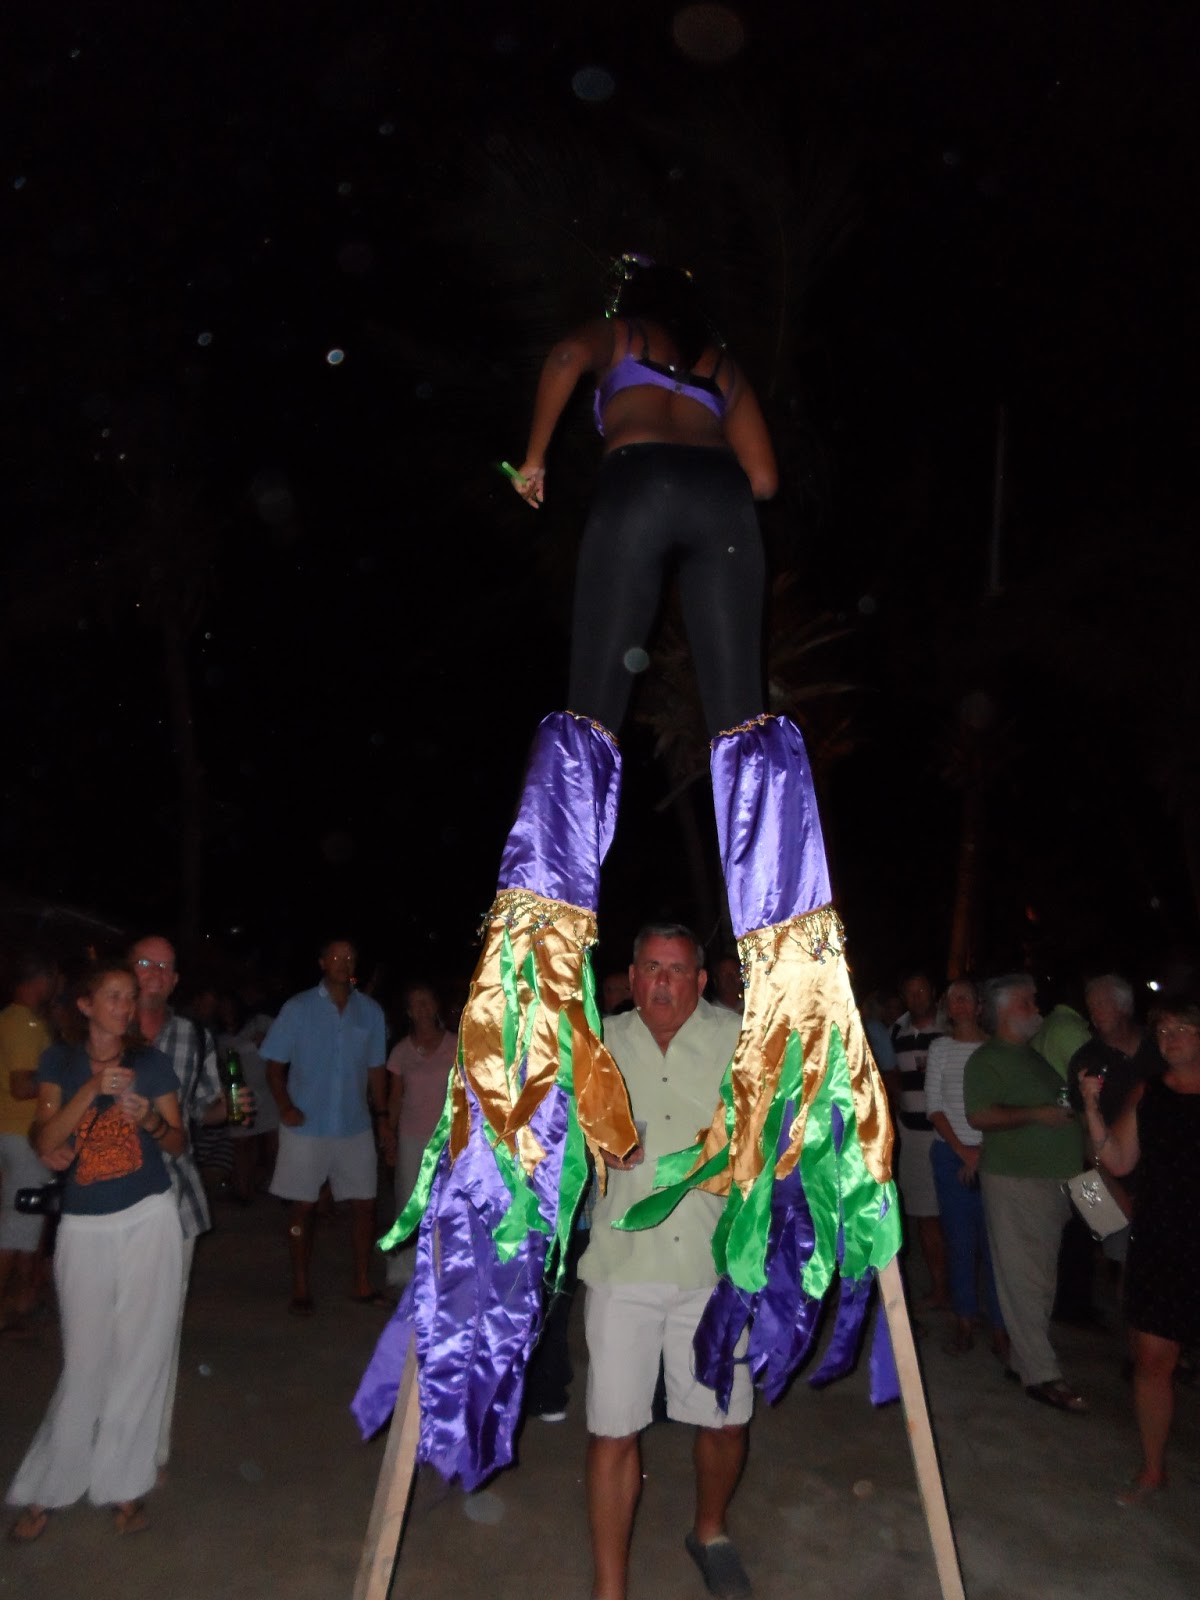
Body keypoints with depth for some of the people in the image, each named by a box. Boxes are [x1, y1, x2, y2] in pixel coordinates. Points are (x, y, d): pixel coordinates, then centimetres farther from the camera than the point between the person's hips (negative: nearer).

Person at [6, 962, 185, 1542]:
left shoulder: (152, 1062, 3)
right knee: (85, 1362, 1)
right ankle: (47, 1488, 21)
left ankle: (124, 1483, 21)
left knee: (141, 1357, 4)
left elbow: (179, 1142, 6)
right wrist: (92, 1090, -20)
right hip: (85, 1226, 0)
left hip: (150, 1218, 0)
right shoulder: (60, 1061, 3)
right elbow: (46, 1144, -7)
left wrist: (151, 1119, -15)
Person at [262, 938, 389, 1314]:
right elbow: (275, 1064, -3)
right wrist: (285, 1106, -16)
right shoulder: (298, 1008, -4)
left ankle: (362, 1284, 22)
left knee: (364, 1203, 7)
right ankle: (300, 1289, 21)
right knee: (301, 1207, 6)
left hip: (355, 1127, 2)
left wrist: (382, 1114, 7)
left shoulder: (371, 1011, 3)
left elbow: (376, 1069, 9)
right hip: (306, 1127, -2)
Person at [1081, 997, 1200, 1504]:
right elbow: (1119, 1162, 3)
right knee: (1152, 1359, 9)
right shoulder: (1147, 1094, 4)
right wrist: (1092, 1109, -8)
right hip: (1158, 1243, 3)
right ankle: (1152, 1469, 26)